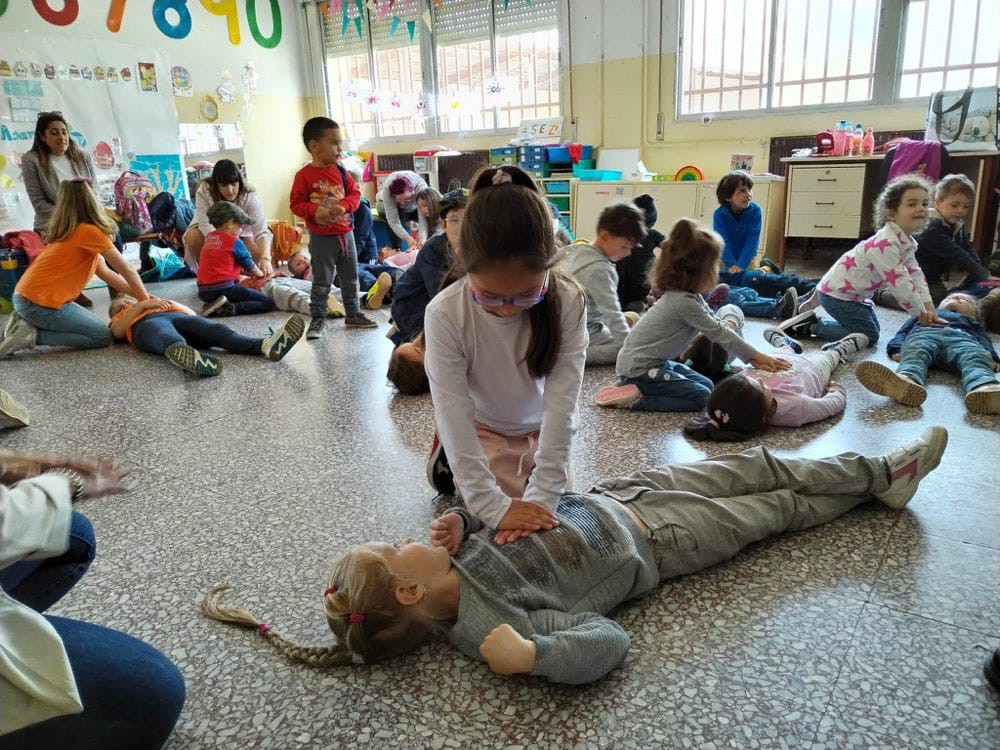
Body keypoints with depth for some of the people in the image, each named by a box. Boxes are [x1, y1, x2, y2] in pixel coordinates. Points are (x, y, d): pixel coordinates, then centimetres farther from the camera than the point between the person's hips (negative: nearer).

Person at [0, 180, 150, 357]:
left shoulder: (72, 231, 15)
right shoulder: (90, 231, -13)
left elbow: (105, 273, 14)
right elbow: (127, 270, -10)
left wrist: (138, 294, 11)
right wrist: (146, 299, 2)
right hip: (39, 303, -9)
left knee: (93, 325, 20)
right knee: (103, 337, -3)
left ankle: (26, 324, 13)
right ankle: (33, 336, -8)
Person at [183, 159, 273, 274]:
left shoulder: (249, 196, -29)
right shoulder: (204, 191, -29)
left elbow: (261, 231, -38)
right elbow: (206, 225, -35)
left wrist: (265, 259, -55)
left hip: (240, 231, 1)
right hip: (211, 231, -1)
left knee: (257, 252, -23)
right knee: (193, 237, -30)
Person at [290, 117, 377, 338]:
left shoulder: (341, 172, 4)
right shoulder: (304, 175, -10)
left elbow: (355, 194, 5)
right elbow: (296, 203, -9)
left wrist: (344, 205, -15)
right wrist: (315, 210, -25)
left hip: (345, 233, 5)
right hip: (321, 237, -5)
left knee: (351, 278, 14)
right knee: (322, 281, 2)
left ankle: (353, 314, 28)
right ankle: (317, 319, 13)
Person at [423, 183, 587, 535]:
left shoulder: (568, 303, -29)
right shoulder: (444, 314, -32)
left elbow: (561, 403, -30)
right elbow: (454, 414, -32)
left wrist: (542, 496, -34)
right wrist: (493, 505, -37)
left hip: (543, 428, 2)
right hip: (483, 429, -2)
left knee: (551, 517, 5)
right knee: (502, 530, -5)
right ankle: (449, 458, 19)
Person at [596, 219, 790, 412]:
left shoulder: (688, 295, 7)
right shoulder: (685, 302, -22)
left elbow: (717, 325, 8)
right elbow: (718, 332, -16)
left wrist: (753, 357, 3)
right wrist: (757, 356, -7)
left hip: (656, 362, 10)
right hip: (639, 368, -10)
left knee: (706, 384, 13)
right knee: (701, 396, -10)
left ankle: (632, 385, 10)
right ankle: (635, 397, -9)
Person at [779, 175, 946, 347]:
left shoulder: (907, 242, 4)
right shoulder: (885, 244, -28)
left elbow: (915, 275, 6)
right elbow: (900, 284, -27)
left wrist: (929, 309, -2)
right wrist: (921, 314, -17)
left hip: (855, 292, 10)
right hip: (836, 293, -10)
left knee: (873, 328, 20)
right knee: (869, 336, -6)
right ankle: (810, 325, -2)